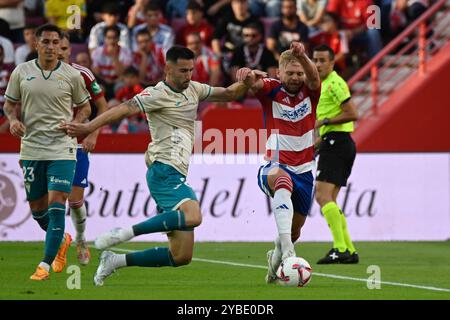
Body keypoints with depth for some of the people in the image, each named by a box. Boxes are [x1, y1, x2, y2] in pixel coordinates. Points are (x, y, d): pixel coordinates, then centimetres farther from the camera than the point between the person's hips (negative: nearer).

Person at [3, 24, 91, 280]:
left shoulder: (72, 75, -1)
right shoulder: (21, 72, 3)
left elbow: (85, 107, 11)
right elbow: (10, 103, 13)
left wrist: (75, 124, -8)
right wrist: (13, 120, -7)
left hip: (62, 148, -3)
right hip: (31, 148, 3)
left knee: (56, 204, -14)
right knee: (37, 207, 10)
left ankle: (46, 265, -11)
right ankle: (63, 239, 41)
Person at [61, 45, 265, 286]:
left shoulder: (193, 89, 18)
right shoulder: (157, 94, -6)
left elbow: (229, 94, 27)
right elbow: (124, 110, -17)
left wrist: (245, 83, 5)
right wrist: (88, 128, -28)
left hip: (176, 176, 9)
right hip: (164, 170, -9)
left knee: (181, 257, 4)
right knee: (192, 216, -37)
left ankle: (115, 261, 12)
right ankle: (124, 233, -30)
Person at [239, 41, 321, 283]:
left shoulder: (310, 91, 1)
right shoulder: (272, 90, -3)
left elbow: (313, 77, -21)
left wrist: (302, 56, -43)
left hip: (304, 170, 4)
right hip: (275, 167, -4)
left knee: (295, 231, 12)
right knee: (283, 180, -40)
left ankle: (275, 259, 47)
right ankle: (287, 251, -53)